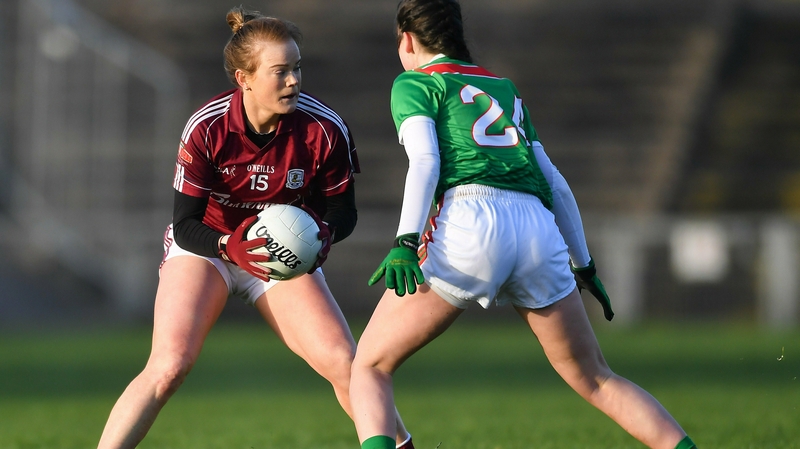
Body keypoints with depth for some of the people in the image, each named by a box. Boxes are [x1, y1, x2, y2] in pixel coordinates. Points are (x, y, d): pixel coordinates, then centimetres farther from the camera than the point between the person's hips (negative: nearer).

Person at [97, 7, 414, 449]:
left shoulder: (324, 130, -20)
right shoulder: (206, 129, -24)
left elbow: (342, 212, -5)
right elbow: (185, 226, -19)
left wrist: (323, 233, -28)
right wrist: (231, 247, -38)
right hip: (204, 245, -2)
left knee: (345, 364, -15)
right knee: (168, 367, -21)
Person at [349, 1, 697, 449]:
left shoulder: (414, 84, 14)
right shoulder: (504, 88, 31)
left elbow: (425, 161, -5)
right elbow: (554, 183, 30)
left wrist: (404, 243, -16)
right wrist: (584, 264, 35)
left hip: (471, 217, -5)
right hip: (539, 229, 5)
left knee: (370, 366, 4)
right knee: (596, 380, 17)